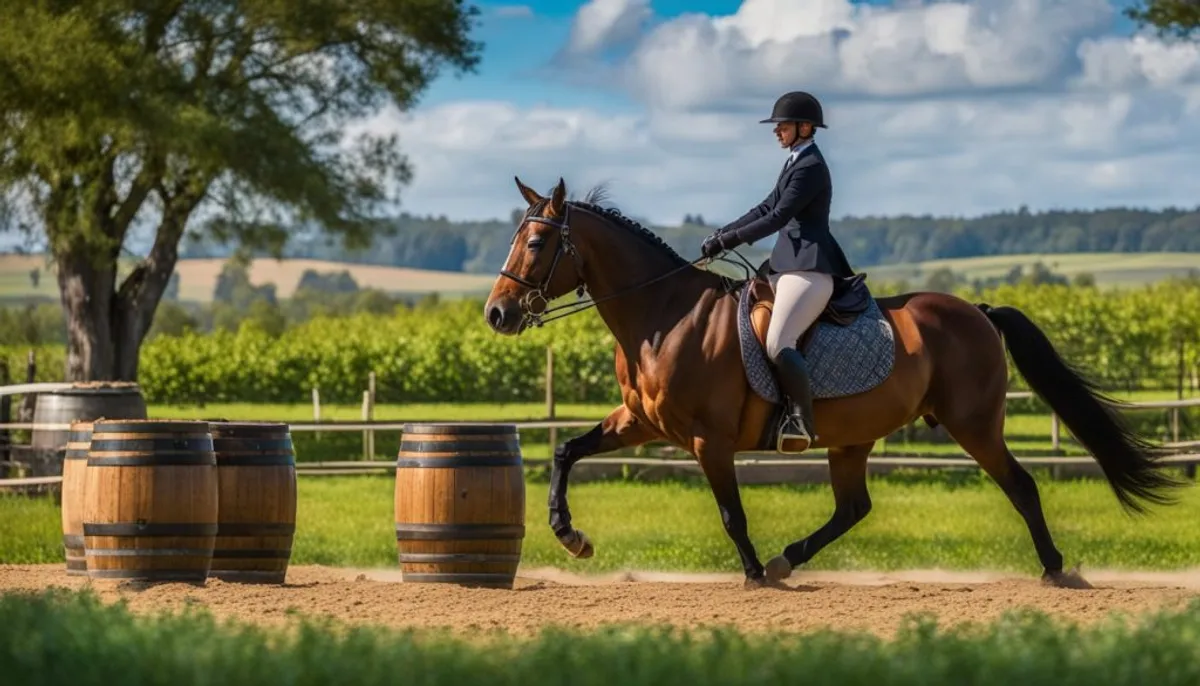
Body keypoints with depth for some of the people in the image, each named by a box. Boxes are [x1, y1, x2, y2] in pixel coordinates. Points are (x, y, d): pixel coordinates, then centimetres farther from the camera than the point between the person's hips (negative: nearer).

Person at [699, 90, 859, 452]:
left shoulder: (810, 167, -12)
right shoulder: (796, 162, 19)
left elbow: (778, 218, -17)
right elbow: (766, 208, 20)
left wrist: (729, 240, -16)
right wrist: (722, 234, 10)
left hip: (808, 268, -12)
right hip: (791, 264, 12)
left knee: (777, 344, -23)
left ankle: (805, 422, -22)